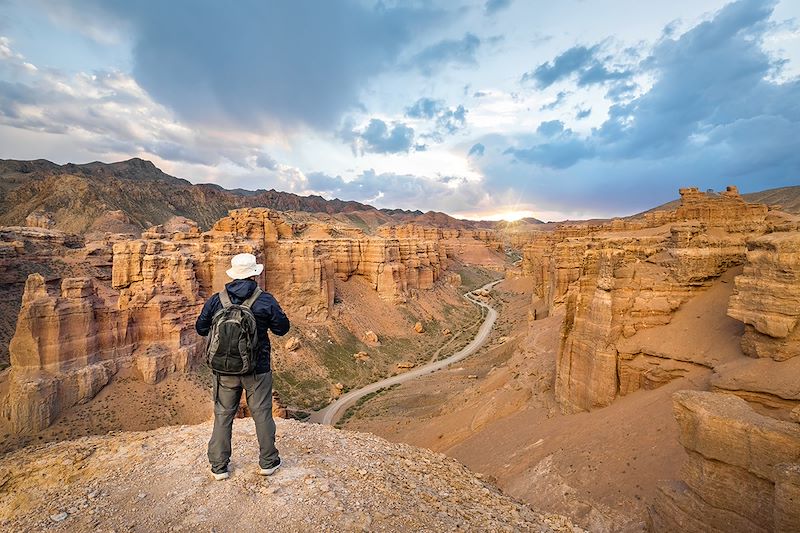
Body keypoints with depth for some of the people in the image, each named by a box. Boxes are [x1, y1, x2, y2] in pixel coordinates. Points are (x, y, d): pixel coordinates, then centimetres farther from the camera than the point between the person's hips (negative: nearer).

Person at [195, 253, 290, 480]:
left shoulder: (216, 300, -4)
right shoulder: (265, 300, -12)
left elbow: (201, 328, 6)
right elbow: (282, 328, -4)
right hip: (257, 370, -2)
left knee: (223, 416, 17)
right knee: (262, 415, 12)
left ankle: (218, 466, 27)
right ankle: (268, 462, 25)